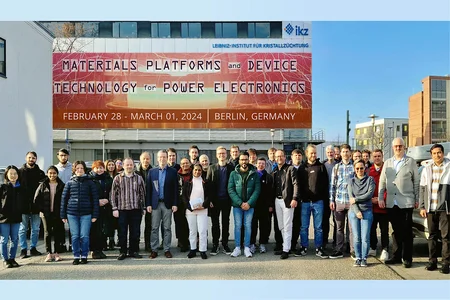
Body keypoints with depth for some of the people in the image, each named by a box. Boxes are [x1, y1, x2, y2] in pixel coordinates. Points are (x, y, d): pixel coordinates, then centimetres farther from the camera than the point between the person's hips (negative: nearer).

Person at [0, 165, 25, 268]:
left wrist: (20, 211, 3)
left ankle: (12, 258, 21)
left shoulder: (21, 188, 8)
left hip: (16, 217, 3)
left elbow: (24, 202, 14)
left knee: (15, 239, 9)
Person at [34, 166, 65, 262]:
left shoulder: (61, 185, 2)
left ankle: (56, 253, 13)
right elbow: (36, 199, 4)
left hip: (58, 213, 0)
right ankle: (49, 253, 12)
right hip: (46, 214, 0)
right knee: (47, 233, 5)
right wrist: (42, 209, -2)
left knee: (58, 233, 4)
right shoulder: (43, 185, 3)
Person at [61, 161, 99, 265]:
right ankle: (76, 256, 16)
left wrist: (95, 215, -3)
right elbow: (64, 198, 9)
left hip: (86, 213, -2)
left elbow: (95, 198, 2)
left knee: (84, 236, 0)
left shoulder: (90, 182, 3)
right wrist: (63, 215, 5)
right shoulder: (69, 183, 8)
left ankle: (84, 256, 13)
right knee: (75, 236, 5)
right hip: (72, 213, 2)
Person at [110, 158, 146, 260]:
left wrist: (143, 207, 6)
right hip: (122, 209, -1)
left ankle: (134, 251, 19)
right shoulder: (117, 178, 4)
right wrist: (114, 208, -3)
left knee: (135, 232, 6)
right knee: (122, 232, 3)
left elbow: (142, 193, 10)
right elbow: (113, 194, 3)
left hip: (136, 209, 1)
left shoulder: (139, 178, 8)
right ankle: (123, 251, 16)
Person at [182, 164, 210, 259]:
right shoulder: (187, 183, 7)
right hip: (190, 209, 1)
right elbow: (184, 196, 4)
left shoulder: (205, 182, 7)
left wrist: (204, 205, -10)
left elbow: (209, 195, 5)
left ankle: (203, 250, 2)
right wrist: (190, 207, -8)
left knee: (202, 230, -5)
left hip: (203, 210, -1)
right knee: (192, 230, 6)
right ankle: (193, 250, 15)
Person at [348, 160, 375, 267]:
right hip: (354, 212, 1)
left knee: (365, 237, -4)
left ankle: (364, 258, 10)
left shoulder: (370, 179, 6)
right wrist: (357, 211, -9)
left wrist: (356, 199, -8)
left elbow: (370, 194, -7)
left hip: (367, 211, -1)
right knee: (356, 237, 2)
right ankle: (358, 258, 14)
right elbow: (351, 197, 0)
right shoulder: (351, 181, 9)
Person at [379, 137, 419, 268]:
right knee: (396, 231, 11)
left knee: (406, 231, 3)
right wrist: (380, 198, 3)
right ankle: (396, 256, 19)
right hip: (391, 202, 3)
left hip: (406, 202, -3)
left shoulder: (411, 162, 2)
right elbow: (382, 181, 10)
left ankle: (407, 258, 12)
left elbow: (416, 181, 2)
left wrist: (417, 199, -2)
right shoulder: (387, 163, 12)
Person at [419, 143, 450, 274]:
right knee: (432, 236, 11)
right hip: (430, 208, 4)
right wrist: (422, 206, 5)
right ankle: (432, 261, 19)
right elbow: (422, 189, 12)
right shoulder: (427, 169, 11)